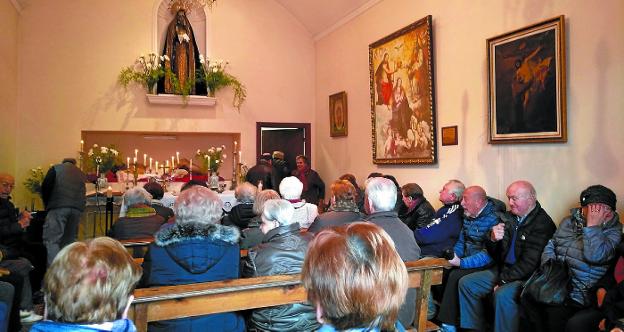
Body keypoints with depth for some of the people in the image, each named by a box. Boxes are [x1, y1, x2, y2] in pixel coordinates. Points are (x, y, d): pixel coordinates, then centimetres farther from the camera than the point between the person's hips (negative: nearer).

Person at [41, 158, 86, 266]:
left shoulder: (56, 168, 17)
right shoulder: (81, 173, 30)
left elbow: (45, 187, 5)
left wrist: (47, 204, 14)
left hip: (59, 207, -5)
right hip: (77, 208, 5)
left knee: (51, 240, -8)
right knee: (69, 240, 11)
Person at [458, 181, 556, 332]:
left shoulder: (543, 223, -14)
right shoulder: (509, 217, 7)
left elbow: (530, 262, -19)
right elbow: (494, 253, 12)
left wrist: (504, 280, -16)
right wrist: (493, 239, -12)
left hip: (525, 276, -8)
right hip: (503, 269, 8)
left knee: (503, 294, -34)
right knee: (466, 283, -1)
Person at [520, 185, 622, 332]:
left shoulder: (613, 231, -2)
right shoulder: (568, 221, 14)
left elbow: (594, 256, -19)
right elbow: (550, 246, 16)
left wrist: (592, 225, -15)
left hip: (579, 291, -4)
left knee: (555, 312, -30)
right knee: (527, 298, -22)